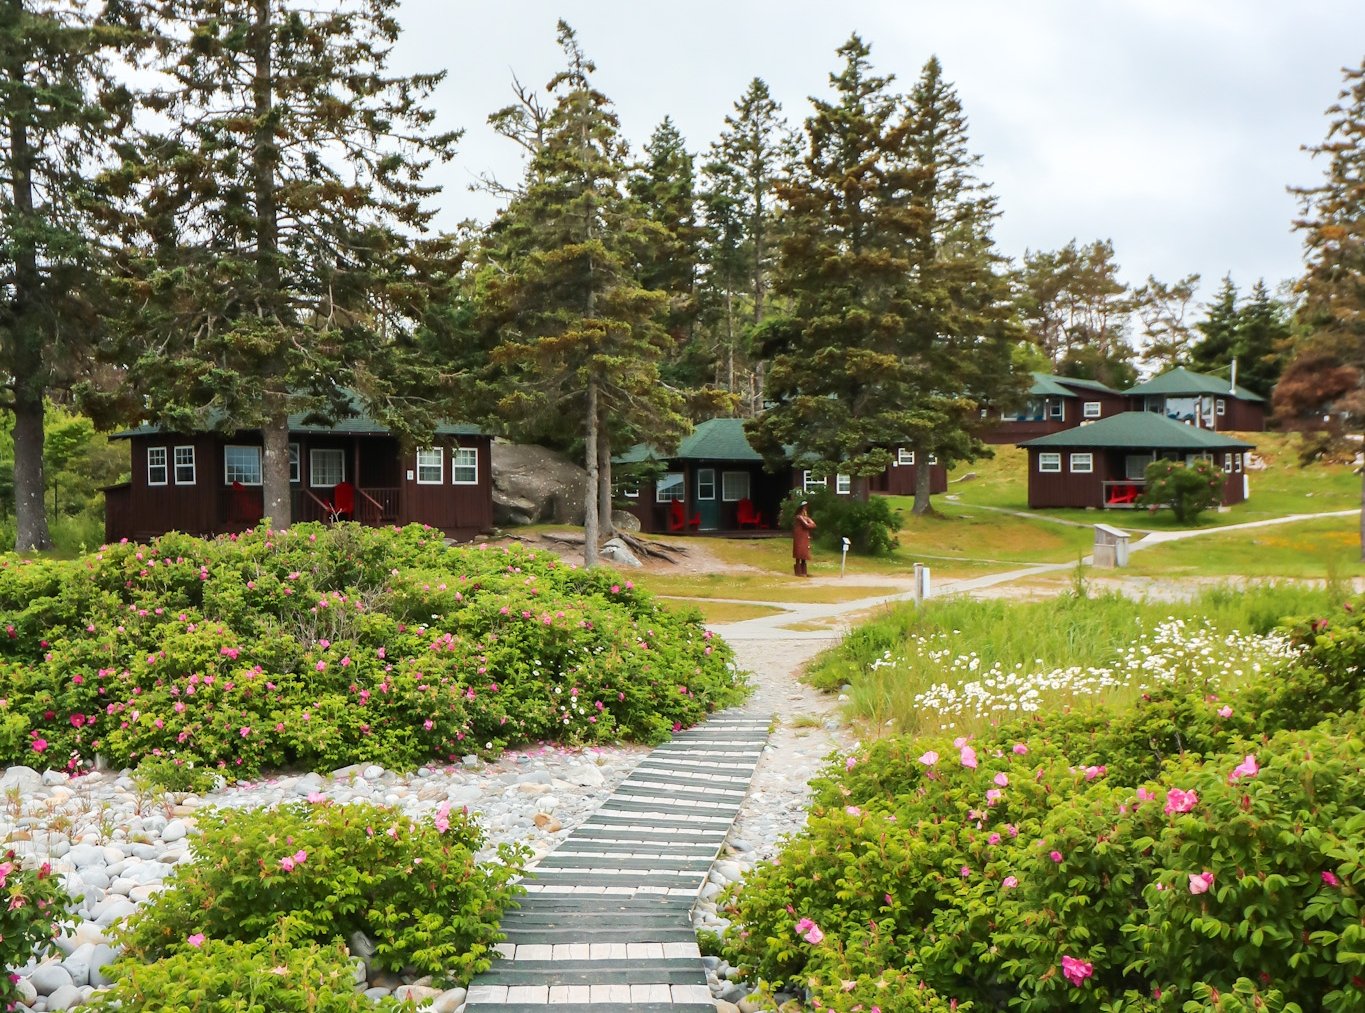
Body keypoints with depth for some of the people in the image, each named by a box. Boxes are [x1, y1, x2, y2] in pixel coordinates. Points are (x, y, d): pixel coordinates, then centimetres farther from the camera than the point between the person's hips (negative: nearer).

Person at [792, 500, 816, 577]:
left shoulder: (805, 517, 17)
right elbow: (807, 525, -21)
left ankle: (803, 572, 13)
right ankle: (798, 572, -4)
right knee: (799, 556, -6)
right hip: (800, 539, -9)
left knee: (804, 557, 10)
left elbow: (813, 525, 9)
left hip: (805, 539, 9)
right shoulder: (799, 517, -12)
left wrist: (808, 518, -2)